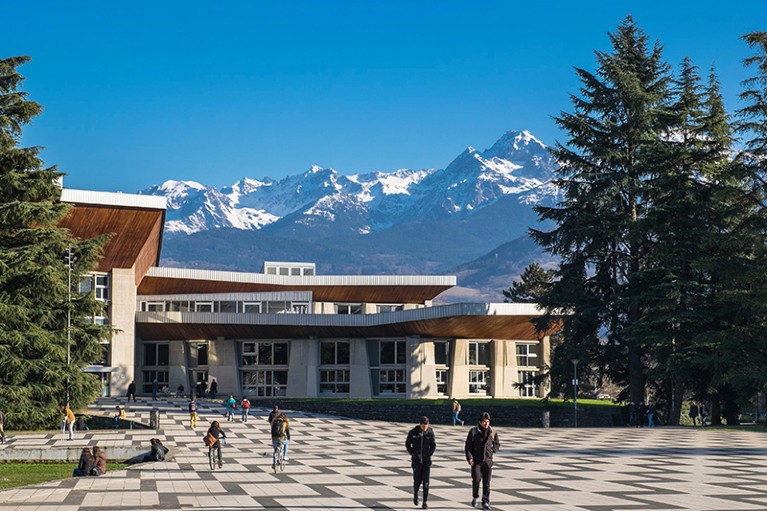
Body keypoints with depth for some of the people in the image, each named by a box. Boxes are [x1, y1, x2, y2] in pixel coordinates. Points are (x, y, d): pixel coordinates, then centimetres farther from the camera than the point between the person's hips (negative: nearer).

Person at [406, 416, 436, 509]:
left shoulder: (430, 433, -3)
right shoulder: (413, 432, -6)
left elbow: (433, 445, 10)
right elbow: (407, 444, 7)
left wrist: (429, 454, -2)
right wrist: (412, 454, -2)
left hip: (427, 461, 0)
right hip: (416, 461, 0)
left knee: (426, 482, -6)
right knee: (417, 481, 2)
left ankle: (425, 502, 0)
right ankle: (415, 494, 33)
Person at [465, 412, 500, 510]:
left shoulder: (493, 432, 6)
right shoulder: (473, 431, -2)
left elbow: (497, 444, 20)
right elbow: (468, 446, -1)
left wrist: (492, 451, 3)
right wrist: (469, 457, -12)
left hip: (488, 461, 2)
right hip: (476, 461, -2)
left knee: (486, 482, 1)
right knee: (476, 480, -12)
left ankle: (485, 502, 8)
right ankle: (475, 497, 14)